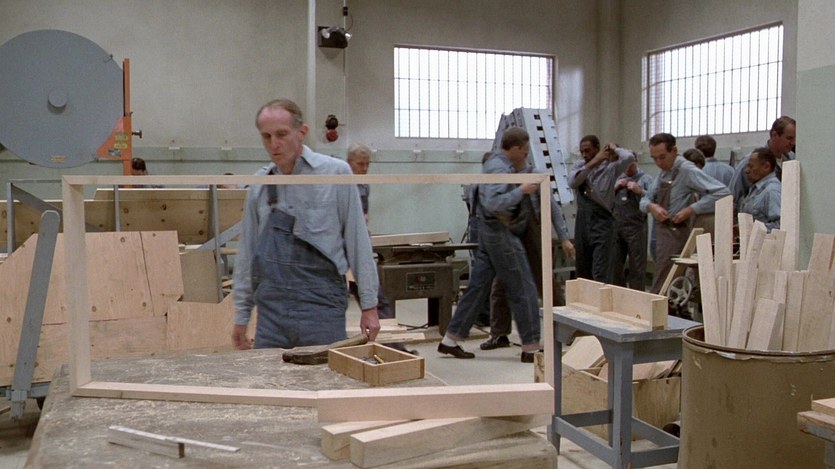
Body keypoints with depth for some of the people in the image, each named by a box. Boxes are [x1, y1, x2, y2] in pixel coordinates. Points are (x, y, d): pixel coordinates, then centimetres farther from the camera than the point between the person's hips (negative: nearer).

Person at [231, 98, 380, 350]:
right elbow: (247, 251, 12)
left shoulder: (335, 173, -4)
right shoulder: (259, 184, 8)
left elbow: (358, 241, -3)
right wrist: (241, 315, 13)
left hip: (322, 305, -3)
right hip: (271, 310, 4)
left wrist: (369, 305, -3)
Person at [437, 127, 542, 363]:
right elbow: (493, 203, -31)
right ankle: (531, 348, 4)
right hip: (501, 233, -10)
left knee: (478, 286, 11)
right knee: (523, 289, -2)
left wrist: (519, 169, 10)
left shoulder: (495, 162, 13)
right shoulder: (500, 169, -19)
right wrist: (521, 190, -26)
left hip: (489, 231, 10)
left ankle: (451, 339, 14)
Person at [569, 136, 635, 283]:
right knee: (582, 270, 13)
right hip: (582, 222, 5)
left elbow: (629, 158, -20)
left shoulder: (610, 167, -3)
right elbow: (572, 182, -10)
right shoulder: (579, 166, 10)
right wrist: (593, 163, -14)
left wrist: (614, 149, 0)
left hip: (602, 222, -5)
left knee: (600, 273, -11)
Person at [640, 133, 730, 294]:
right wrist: (651, 206, -10)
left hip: (675, 233, -8)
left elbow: (722, 192, -23)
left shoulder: (687, 170, -15)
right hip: (662, 231, 8)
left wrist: (691, 209, -24)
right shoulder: (664, 172, 10)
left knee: (661, 287, -10)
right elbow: (645, 199, 14)